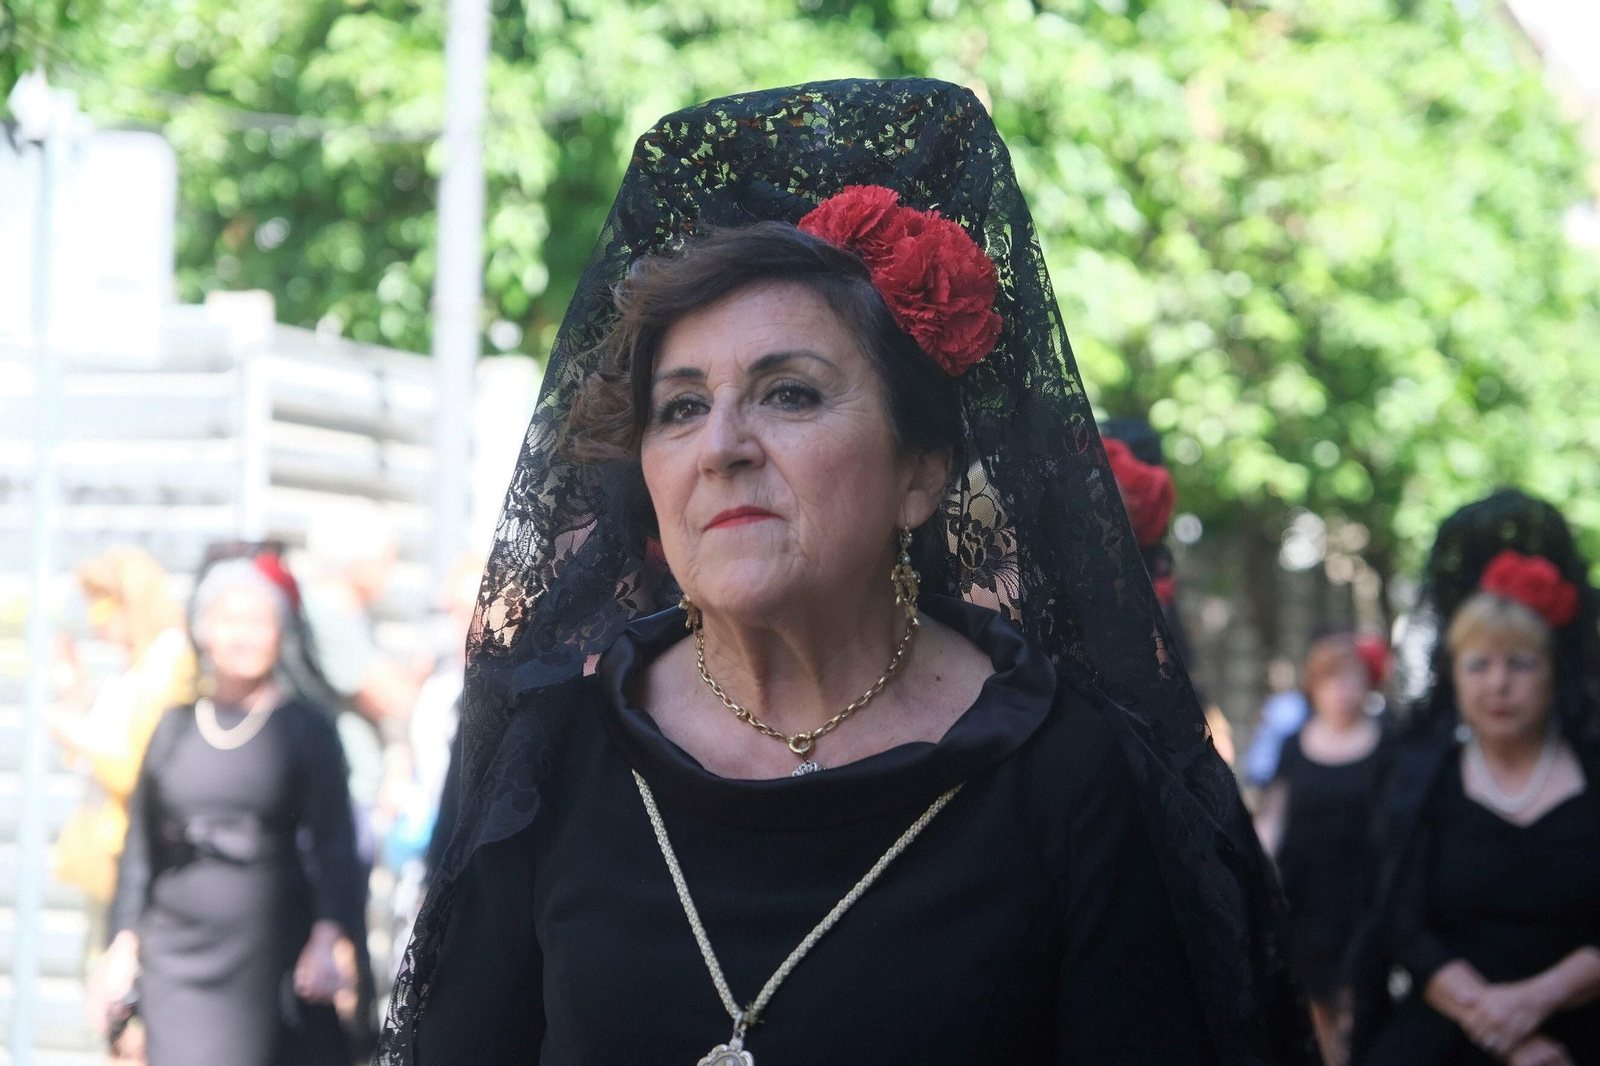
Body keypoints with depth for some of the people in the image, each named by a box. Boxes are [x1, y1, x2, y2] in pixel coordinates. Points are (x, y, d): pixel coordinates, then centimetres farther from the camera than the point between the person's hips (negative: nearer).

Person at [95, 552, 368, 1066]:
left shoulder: (307, 729, 1)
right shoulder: (173, 729, 11)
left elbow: (334, 845, -4)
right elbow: (141, 845, 16)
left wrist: (328, 938, -17)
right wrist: (124, 941, 11)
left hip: (273, 960, -2)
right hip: (179, 961, 2)